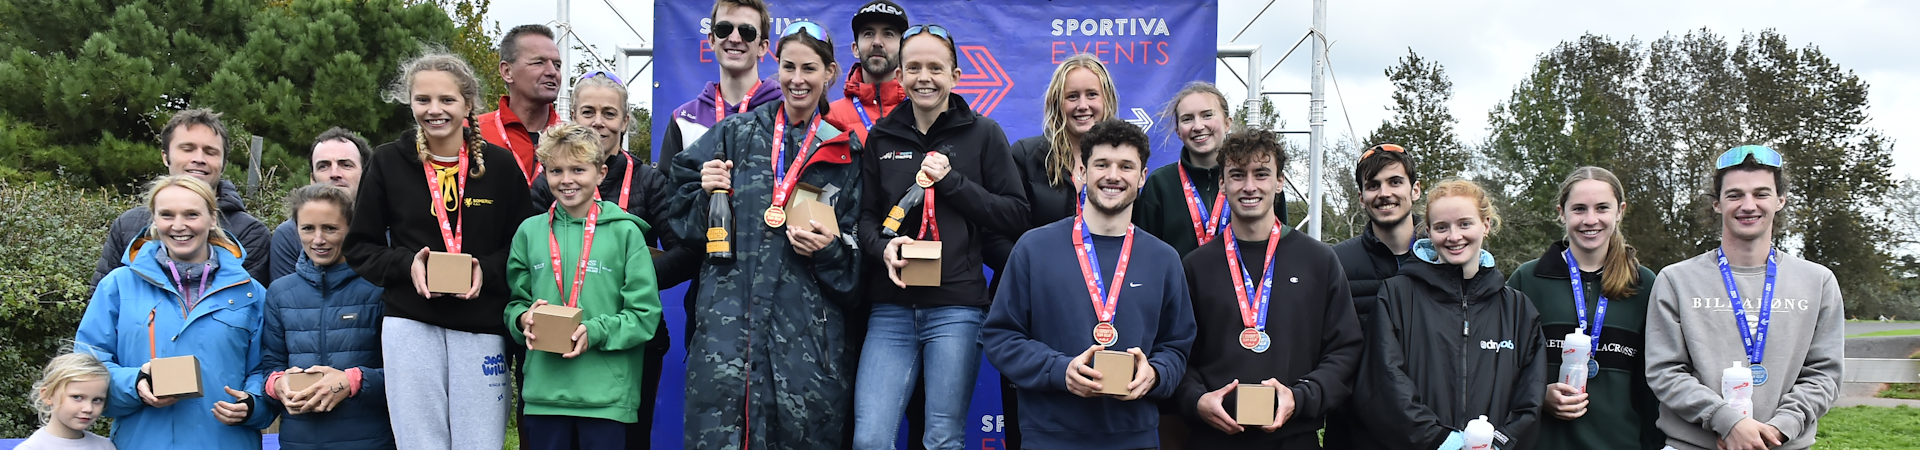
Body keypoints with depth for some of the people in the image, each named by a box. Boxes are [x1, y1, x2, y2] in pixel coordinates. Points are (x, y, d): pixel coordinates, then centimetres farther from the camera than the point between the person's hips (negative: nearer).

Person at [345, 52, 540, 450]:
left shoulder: (499, 164, 3)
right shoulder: (389, 162, 4)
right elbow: (360, 247, 9)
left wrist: (487, 270, -12)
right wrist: (407, 264, -10)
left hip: (481, 328, 0)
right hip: (410, 327, 0)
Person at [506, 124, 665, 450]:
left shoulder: (624, 232, -1)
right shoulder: (530, 231, 9)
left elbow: (645, 313, -3)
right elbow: (515, 302, 15)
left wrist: (596, 331, -16)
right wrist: (524, 318, -6)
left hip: (607, 395, -3)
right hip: (543, 393, 3)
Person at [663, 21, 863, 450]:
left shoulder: (845, 152, 12)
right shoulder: (736, 133, 12)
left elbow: (857, 245, 15)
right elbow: (682, 214, 15)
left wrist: (830, 250, -4)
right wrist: (705, 193, -5)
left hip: (809, 323, 1)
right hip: (729, 307, 0)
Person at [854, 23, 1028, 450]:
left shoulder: (983, 134, 3)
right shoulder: (882, 137, 11)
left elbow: (1016, 213, 0)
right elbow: (865, 213, 14)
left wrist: (952, 182, -11)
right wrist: (881, 246, -8)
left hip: (956, 307, -2)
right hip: (892, 307, 2)